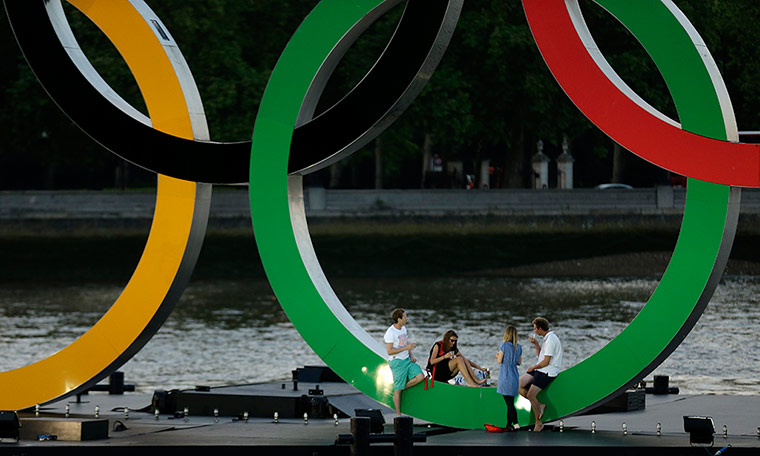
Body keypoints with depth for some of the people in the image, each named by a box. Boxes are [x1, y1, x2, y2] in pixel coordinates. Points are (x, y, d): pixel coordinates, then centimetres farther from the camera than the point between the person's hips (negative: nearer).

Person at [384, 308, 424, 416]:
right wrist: (406, 348, -22)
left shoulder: (403, 328, 10)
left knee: (420, 376, -10)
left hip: (407, 359, 8)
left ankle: (401, 388, 8)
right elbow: (389, 351, -20)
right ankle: (398, 414, 4)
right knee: (397, 390, -4)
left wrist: (411, 356, 7)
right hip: (397, 362, -8)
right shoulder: (390, 333, -16)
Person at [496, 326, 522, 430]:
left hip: (505, 376, -6)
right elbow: (519, 362, 10)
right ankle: (508, 424, 14)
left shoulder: (504, 345, -11)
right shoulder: (519, 347, 5)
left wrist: (498, 356, 11)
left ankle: (515, 423, -18)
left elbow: (499, 361, -10)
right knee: (510, 402, 11)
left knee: (509, 402, -9)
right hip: (514, 377, 6)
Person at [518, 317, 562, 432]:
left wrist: (534, 367, -4)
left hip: (548, 372, -10)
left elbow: (546, 362, -19)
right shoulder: (547, 338, 14)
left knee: (531, 394, -20)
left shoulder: (551, 340, -18)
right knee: (519, 385, -1)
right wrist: (536, 343, 12)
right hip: (541, 370, 10)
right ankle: (539, 405, 5)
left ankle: (538, 423, -6)